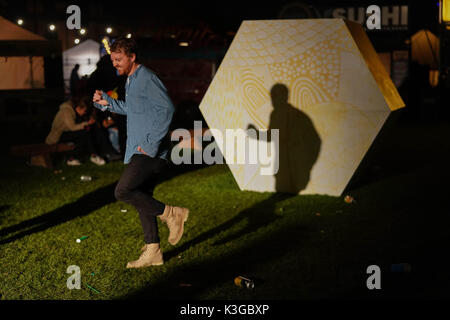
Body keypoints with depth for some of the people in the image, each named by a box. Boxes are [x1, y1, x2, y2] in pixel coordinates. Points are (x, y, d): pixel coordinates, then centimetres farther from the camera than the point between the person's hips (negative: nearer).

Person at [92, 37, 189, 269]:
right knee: (141, 198, 11)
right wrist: (107, 102, 17)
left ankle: (170, 214, -5)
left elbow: (167, 108, -22)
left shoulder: (146, 78, -14)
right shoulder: (131, 80, 18)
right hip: (140, 151, 10)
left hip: (150, 152, -10)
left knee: (122, 191, -18)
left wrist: (152, 143, -24)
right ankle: (152, 252, 18)